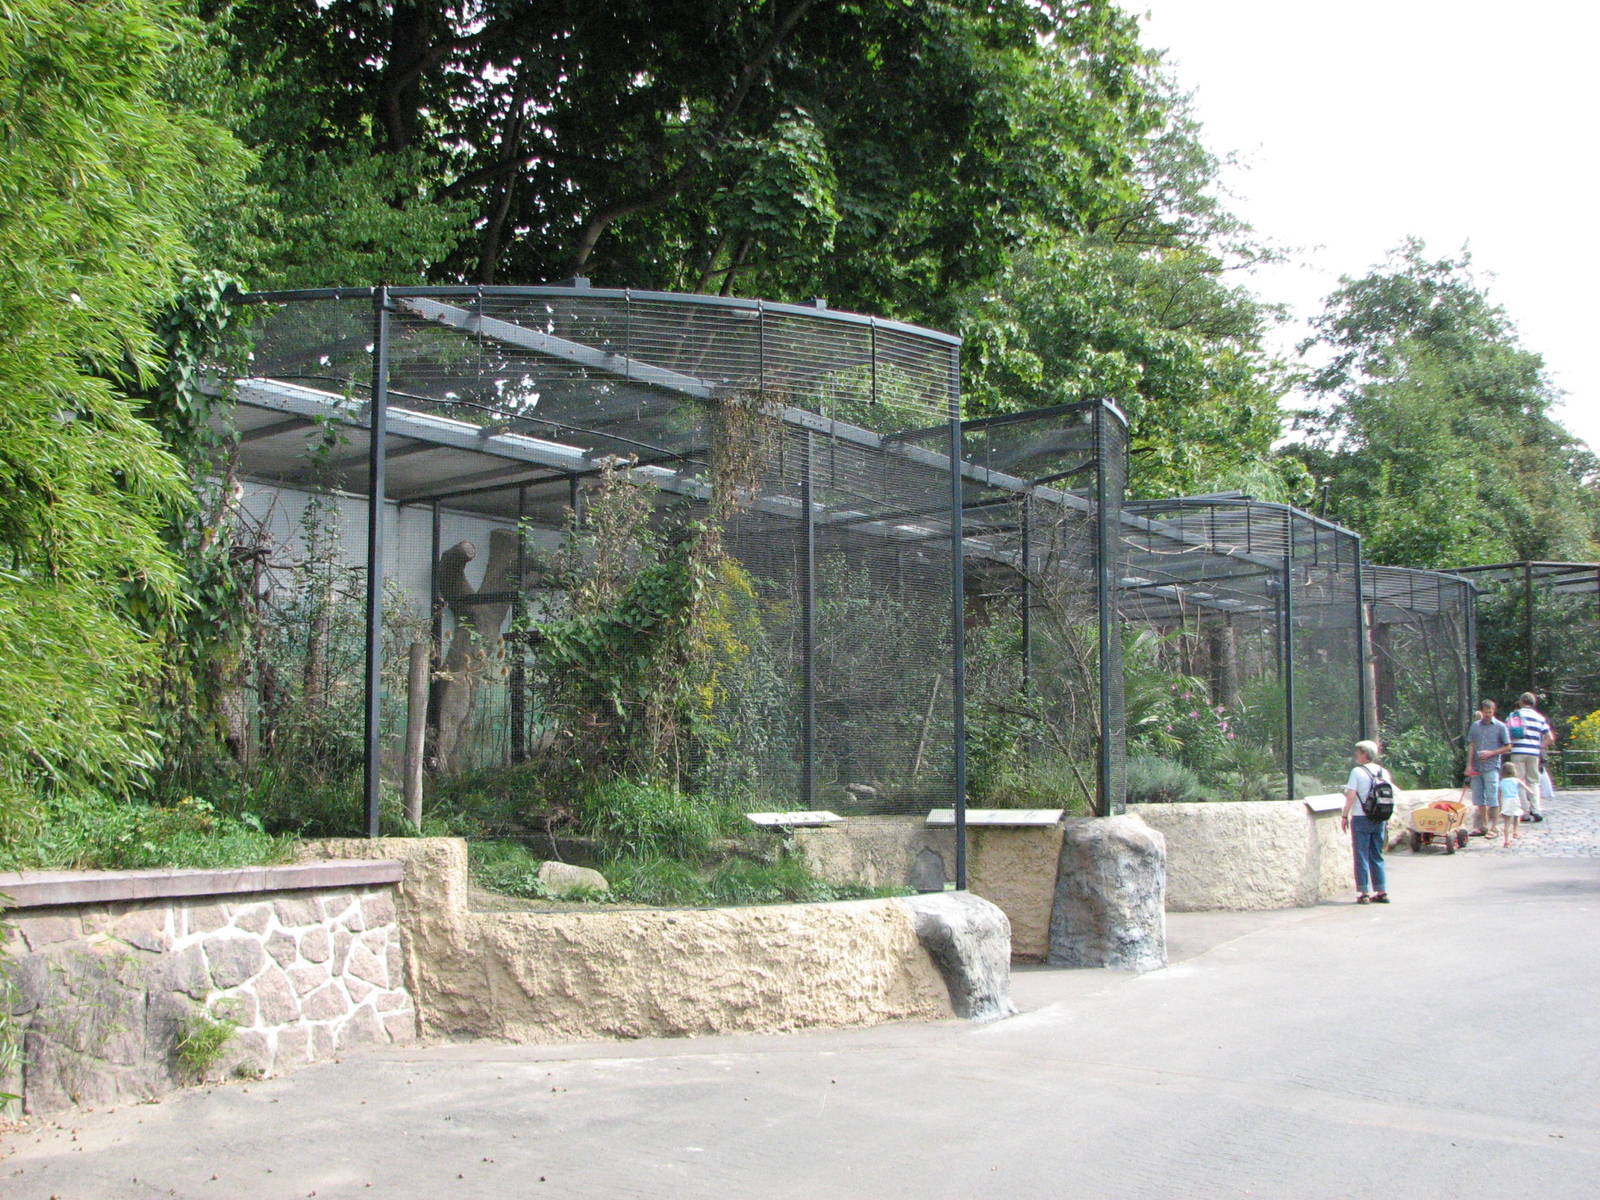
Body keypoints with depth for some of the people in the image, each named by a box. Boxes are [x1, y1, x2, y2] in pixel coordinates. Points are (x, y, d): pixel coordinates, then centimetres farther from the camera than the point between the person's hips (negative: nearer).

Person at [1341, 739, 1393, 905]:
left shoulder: (1357, 772, -9)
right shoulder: (1383, 772, 7)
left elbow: (1351, 796, -13)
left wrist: (1344, 816, -5)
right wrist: (1386, 819, 17)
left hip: (1361, 818, -5)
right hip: (1380, 820, 5)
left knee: (1361, 856, 1)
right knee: (1377, 856, 13)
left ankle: (1364, 893, 0)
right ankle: (1382, 892, 11)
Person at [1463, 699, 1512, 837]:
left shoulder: (1500, 727, 0)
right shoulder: (1475, 726, 10)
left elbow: (1508, 747, 3)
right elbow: (1471, 746, 11)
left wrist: (1491, 753, -10)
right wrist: (1469, 765, 6)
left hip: (1491, 767, -4)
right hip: (1476, 767, 4)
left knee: (1492, 799, -5)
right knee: (1479, 799, 9)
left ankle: (1493, 828, 0)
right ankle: (1482, 827, 18)